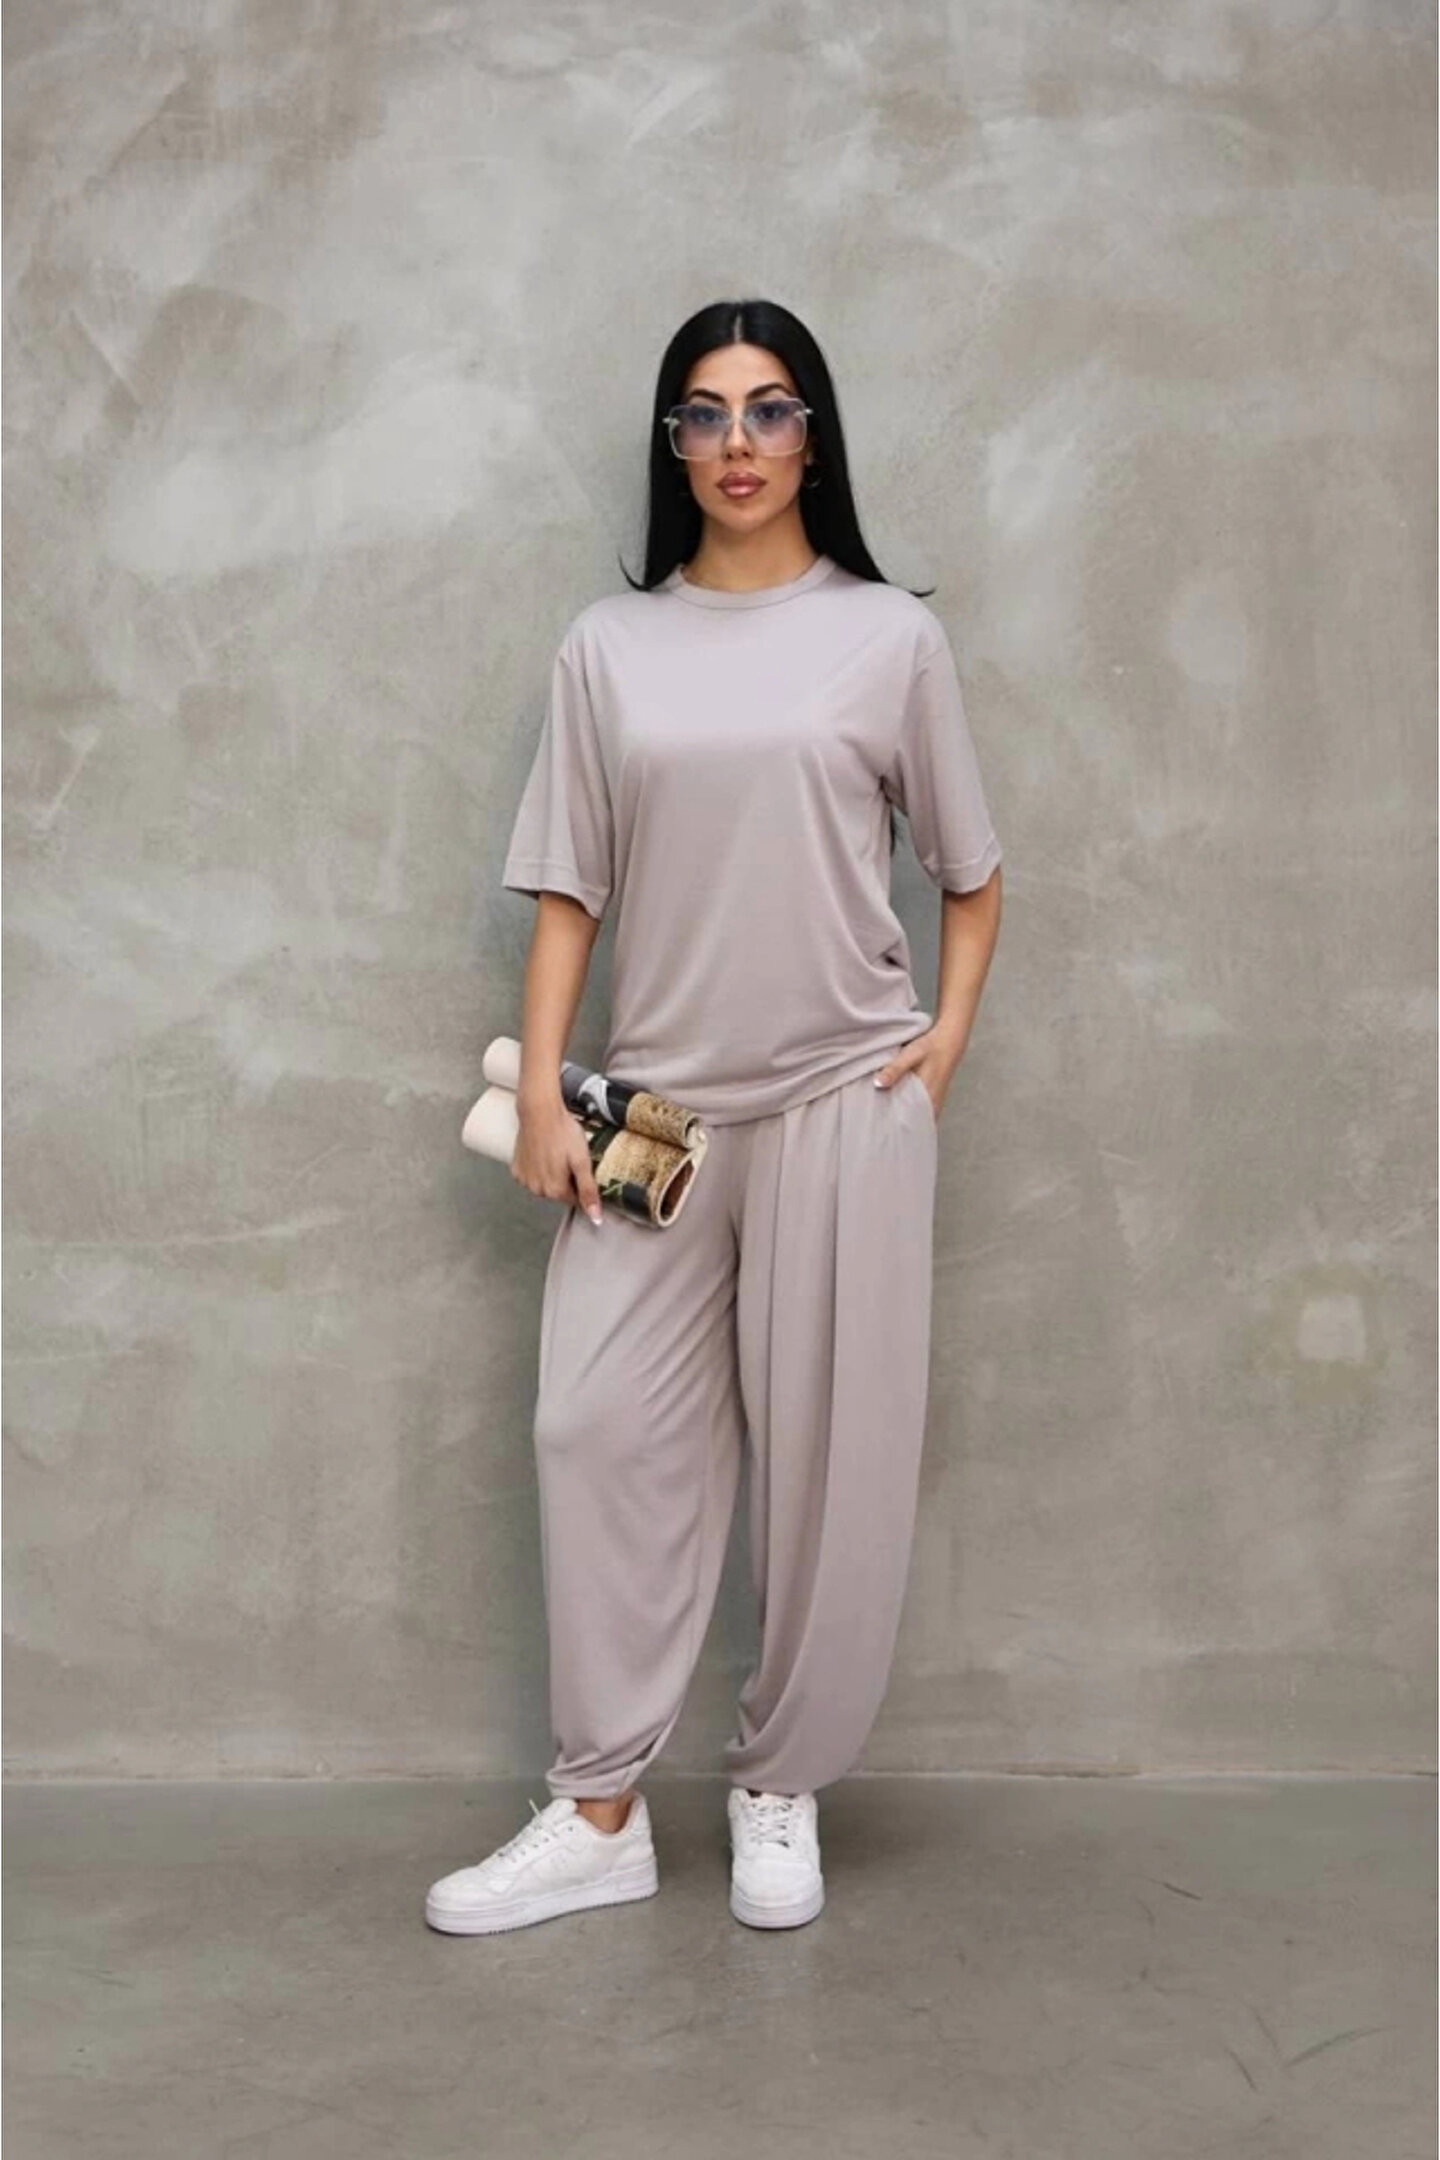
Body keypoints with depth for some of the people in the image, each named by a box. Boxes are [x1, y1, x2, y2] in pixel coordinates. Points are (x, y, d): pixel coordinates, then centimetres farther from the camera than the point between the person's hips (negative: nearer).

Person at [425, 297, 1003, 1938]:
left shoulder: (890, 636, 2)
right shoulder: (610, 645, 5)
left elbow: (970, 871, 10)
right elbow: (566, 886, 4)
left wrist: (947, 1038, -2)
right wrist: (540, 1093, -3)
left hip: (841, 1102, -1)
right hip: (657, 1100, 2)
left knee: (825, 1448, 4)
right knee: (604, 1427, 0)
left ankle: (781, 1791, 21)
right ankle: (598, 1813, 12)